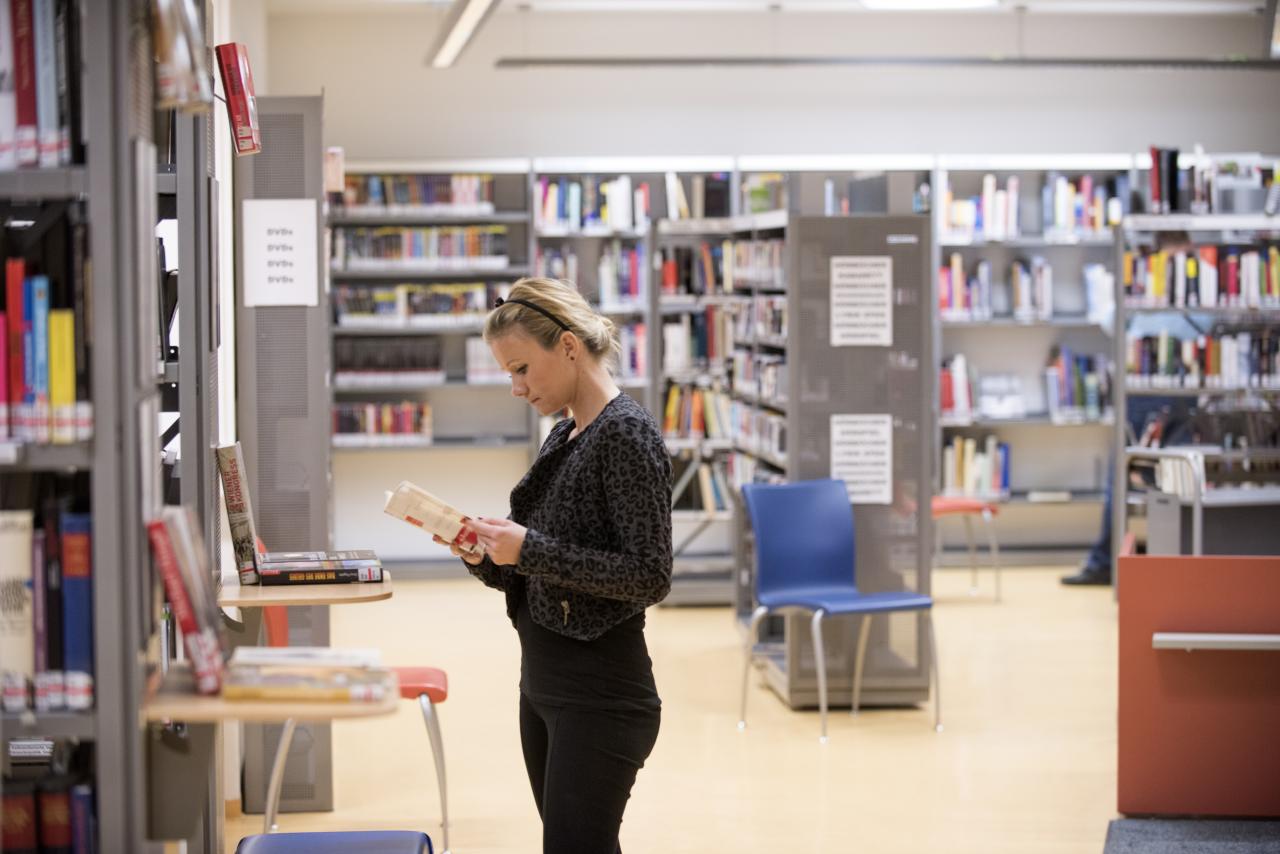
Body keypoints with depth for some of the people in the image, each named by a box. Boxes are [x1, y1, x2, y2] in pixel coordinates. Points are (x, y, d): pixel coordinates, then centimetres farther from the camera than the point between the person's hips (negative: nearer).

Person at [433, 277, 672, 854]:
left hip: (601, 695, -9)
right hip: (543, 686, 9)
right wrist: (483, 553, -2)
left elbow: (649, 577, -19)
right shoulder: (561, 440, 13)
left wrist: (529, 549, -20)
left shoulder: (627, 434, -13)